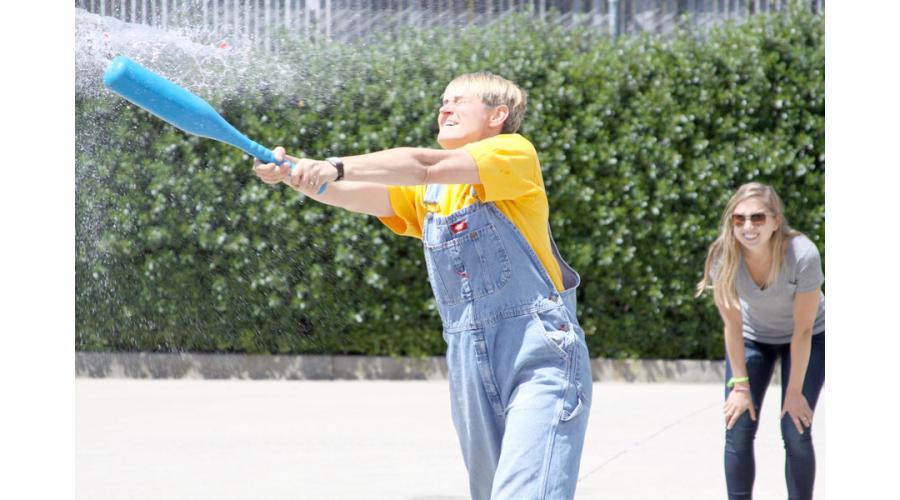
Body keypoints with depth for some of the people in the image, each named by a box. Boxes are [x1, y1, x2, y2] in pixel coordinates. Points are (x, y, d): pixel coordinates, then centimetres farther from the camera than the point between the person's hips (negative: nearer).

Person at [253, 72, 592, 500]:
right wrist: (290, 173, -17)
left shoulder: (514, 153, -2)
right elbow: (357, 195, 1)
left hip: (538, 355, -7)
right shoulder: (427, 191, 18)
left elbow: (427, 165, -17)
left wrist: (337, 167, -26)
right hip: (470, 364, 7)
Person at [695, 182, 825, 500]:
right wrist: (740, 385, -14)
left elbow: (803, 330, -24)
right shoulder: (723, 256, -28)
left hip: (805, 340, -2)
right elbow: (732, 325, -17)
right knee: (738, 432, -7)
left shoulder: (803, 255, -35)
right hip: (752, 339, 2)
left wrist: (795, 391, -17)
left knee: (796, 434, -10)